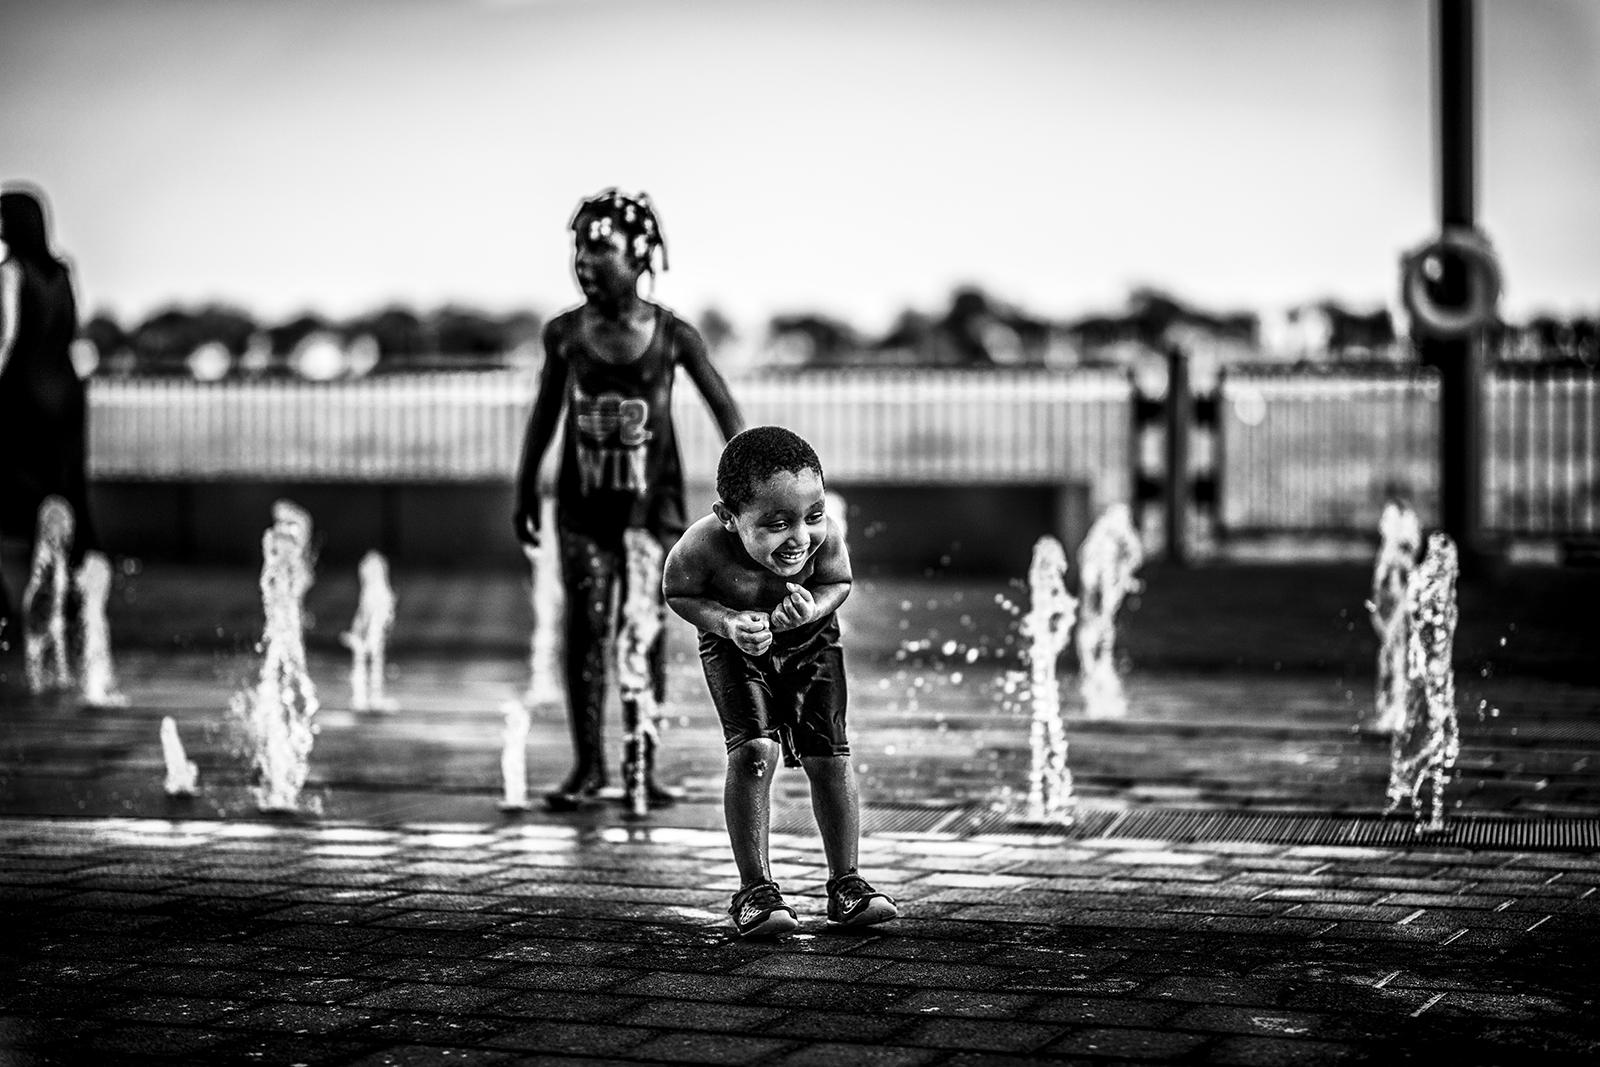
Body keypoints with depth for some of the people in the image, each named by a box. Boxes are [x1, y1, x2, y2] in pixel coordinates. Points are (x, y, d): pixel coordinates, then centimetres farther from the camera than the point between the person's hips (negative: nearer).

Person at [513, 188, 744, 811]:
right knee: (587, 629, -1)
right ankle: (588, 765, 6)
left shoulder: (672, 336, -6)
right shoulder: (565, 333, -1)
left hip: (653, 503, -1)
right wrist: (525, 488, 14)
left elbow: (725, 410, 2)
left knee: (646, 632, 2)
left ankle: (642, 764, 10)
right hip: (584, 506, 1)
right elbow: (545, 413, 12)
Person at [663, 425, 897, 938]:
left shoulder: (824, 537, -32)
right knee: (753, 750, -18)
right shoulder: (703, 545, -37)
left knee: (829, 754, -2)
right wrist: (728, 622, -32)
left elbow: (839, 582, -10)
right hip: (735, 650, -2)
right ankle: (755, 888, -7)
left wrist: (816, 606, -33)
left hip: (811, 641, 2)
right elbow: (677, 592, -16)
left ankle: (846, 882, 12)